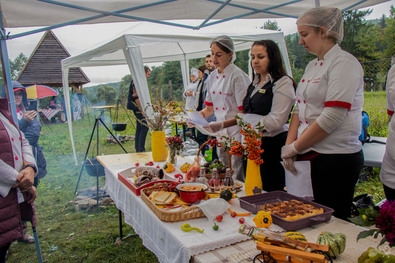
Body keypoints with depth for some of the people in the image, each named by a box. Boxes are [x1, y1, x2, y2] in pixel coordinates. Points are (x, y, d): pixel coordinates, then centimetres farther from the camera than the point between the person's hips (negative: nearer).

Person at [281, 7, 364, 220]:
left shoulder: (344, 63, -12)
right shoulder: (312, 66, 14)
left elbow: (331, 118, -21)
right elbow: (299, 108, 13)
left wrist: (294, 148, -13)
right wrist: (289, 146, 1)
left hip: (336, 159, -8)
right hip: (312, 155, 8)